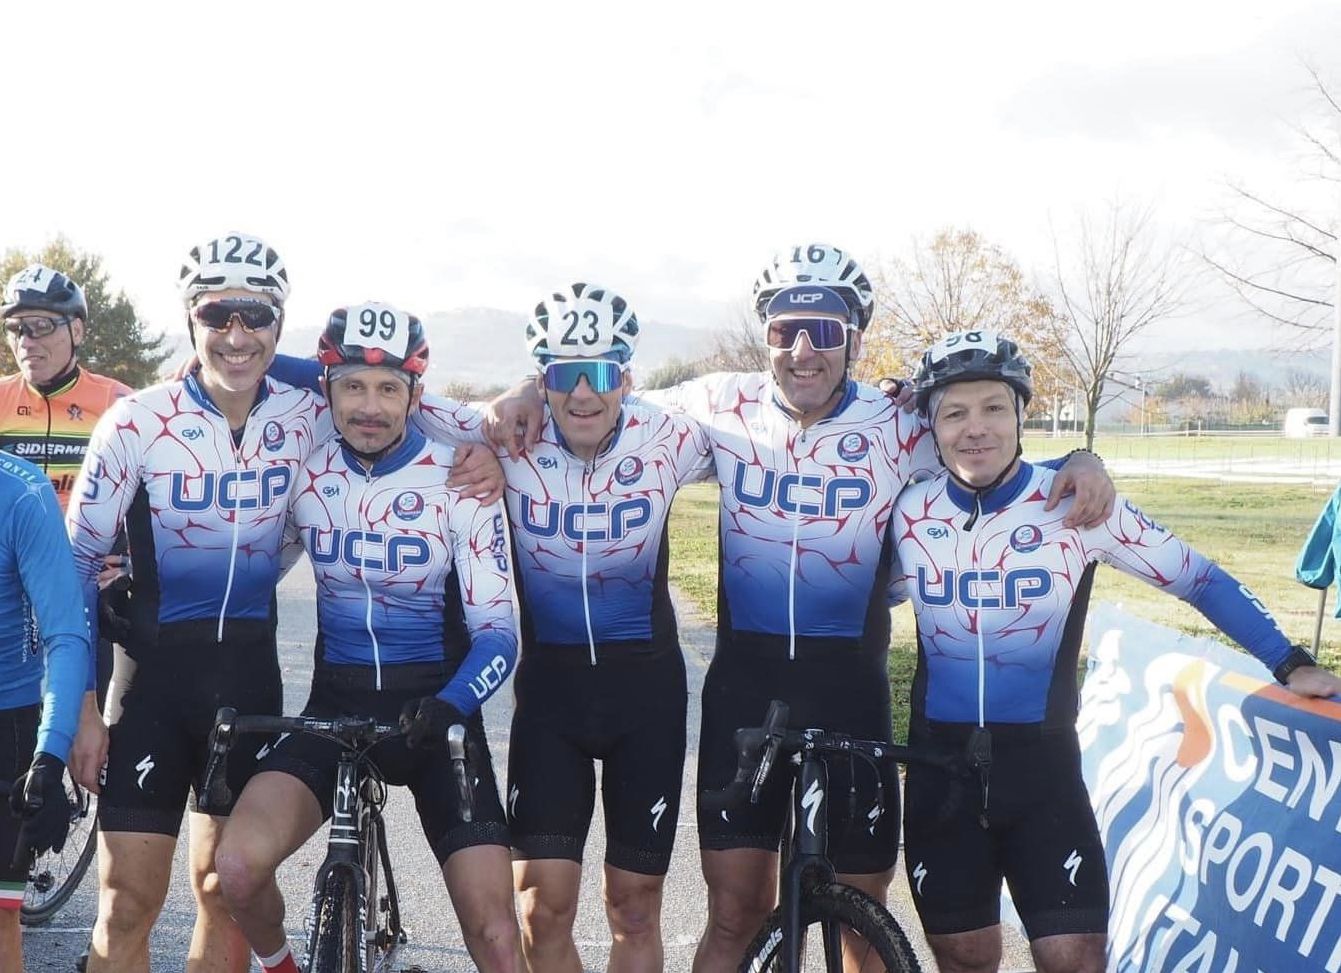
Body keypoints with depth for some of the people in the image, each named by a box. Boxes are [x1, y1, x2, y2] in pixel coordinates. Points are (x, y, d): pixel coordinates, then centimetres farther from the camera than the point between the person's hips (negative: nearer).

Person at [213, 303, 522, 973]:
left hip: (432, 711, -2)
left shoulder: (458, 483, -8)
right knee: (238, 866, -22)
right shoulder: (305, 475, -1)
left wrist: (451, 704, -27)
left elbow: (496, 630, -9)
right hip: (335, 705, 2)